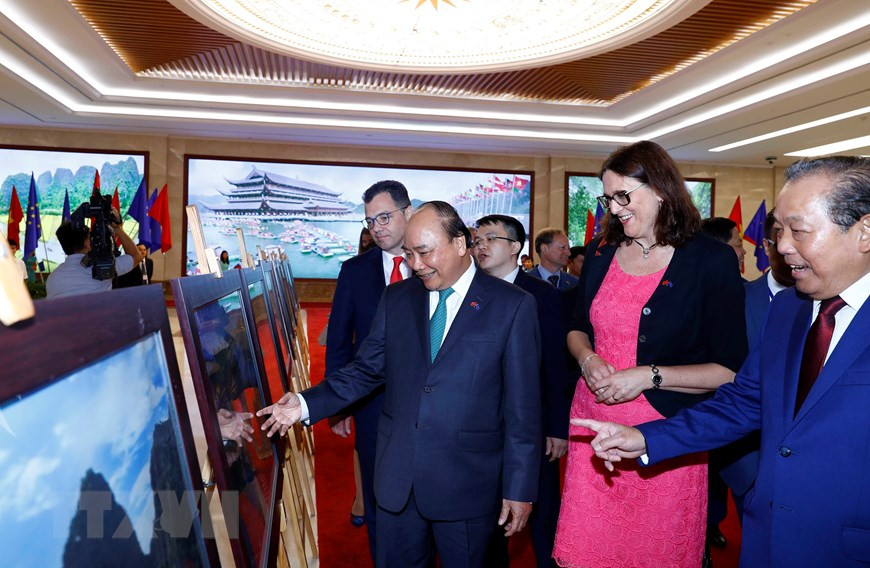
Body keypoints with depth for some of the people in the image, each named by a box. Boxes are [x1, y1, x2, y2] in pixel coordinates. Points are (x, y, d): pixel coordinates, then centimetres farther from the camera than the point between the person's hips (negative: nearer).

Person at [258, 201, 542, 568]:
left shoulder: (512, 306, -8)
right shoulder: (396, 298, 4)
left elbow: (523, 406, -8)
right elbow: (366, 370, 7)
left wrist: (520, 489, -6)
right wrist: (307, 404, -6)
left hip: (467, 483, -3)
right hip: (397, 478, 4)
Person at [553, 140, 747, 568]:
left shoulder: (712, 261, -9)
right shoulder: (600, 252, 4)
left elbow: (732, 370, -10)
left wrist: (649, 376, -17)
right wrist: (587, 358, -6)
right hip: (593, 421, 4)